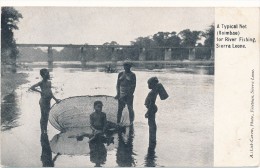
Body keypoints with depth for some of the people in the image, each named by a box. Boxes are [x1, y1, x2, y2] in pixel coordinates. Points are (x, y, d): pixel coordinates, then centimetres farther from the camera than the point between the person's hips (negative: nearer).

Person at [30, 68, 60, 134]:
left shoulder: (49, 82, 11)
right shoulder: (41, 83, -11)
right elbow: (31, 88, -17)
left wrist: (55, 99, 16)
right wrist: (40, 91, -16)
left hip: (48, 101, 7)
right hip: (43, 101, -7)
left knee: (46, 116, 13)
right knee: (43, 116, -1)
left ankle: (45, 131, 23)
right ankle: (42, 131, 8)